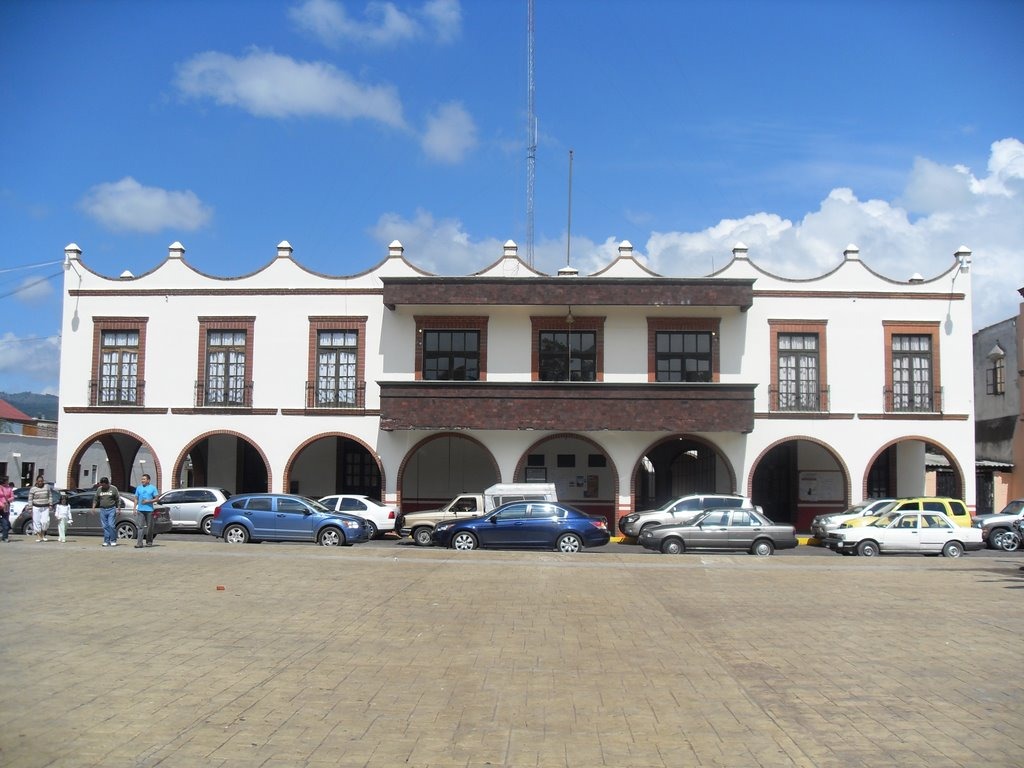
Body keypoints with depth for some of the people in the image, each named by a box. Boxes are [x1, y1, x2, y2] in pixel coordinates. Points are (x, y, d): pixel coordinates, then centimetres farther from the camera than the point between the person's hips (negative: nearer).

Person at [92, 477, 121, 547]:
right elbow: (95, 499, 15)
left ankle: (113, 541, -2)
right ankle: (106, 541, 8)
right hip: (102, 510, 4)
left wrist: (118, 509, -3)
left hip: (111, 509, -3)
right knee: (105, 526, 3)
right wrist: (93, 508, 4)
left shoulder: (113, 488, 0)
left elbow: (118, 499, 2)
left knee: (111, 525, -11)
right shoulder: (99, 489, 10)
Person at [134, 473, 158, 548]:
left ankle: (149, 542, 16)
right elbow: (136, 498, 14)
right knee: (141, 526, -6)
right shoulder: (139, 488, 12)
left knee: (149, 526, 5)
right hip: (141, 510, 2)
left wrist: (148, 501, -12)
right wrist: (134, 508, 4)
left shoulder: (153, 488, 3)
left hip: (149, 510, -1)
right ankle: (139, 543, -11)